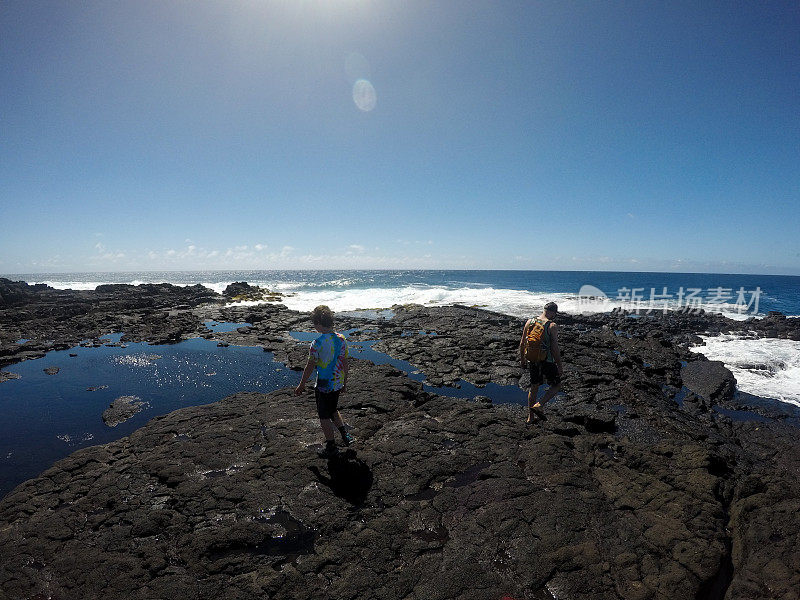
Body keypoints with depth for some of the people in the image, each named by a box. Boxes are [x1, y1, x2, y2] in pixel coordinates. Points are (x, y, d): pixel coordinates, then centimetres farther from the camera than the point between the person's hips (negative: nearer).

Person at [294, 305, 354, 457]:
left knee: (324, 417, 12)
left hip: (324, 386, -6)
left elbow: (309, 367, -15)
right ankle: (345, 435, 26)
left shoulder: (317, 343, -22)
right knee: (333, 410, 28)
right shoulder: (341, 339, -4)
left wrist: (301, 385, -1)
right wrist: (345, 383, 16)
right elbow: (346, 363, 4)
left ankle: (331, 447, 24)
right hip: (338, 384, 6)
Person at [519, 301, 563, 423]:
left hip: (533, 361, 5)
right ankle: (539, 405, -2)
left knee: (534, 387, 18)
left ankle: (531, 417, 25)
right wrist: (559, 366, -8)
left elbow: (522, 343, 7)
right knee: (556, 386, 15)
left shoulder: (529, 322, 1)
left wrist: (522, 358, 20)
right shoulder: (552, 326, -15)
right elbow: (555, 348, -17)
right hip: (547, 361, -5)